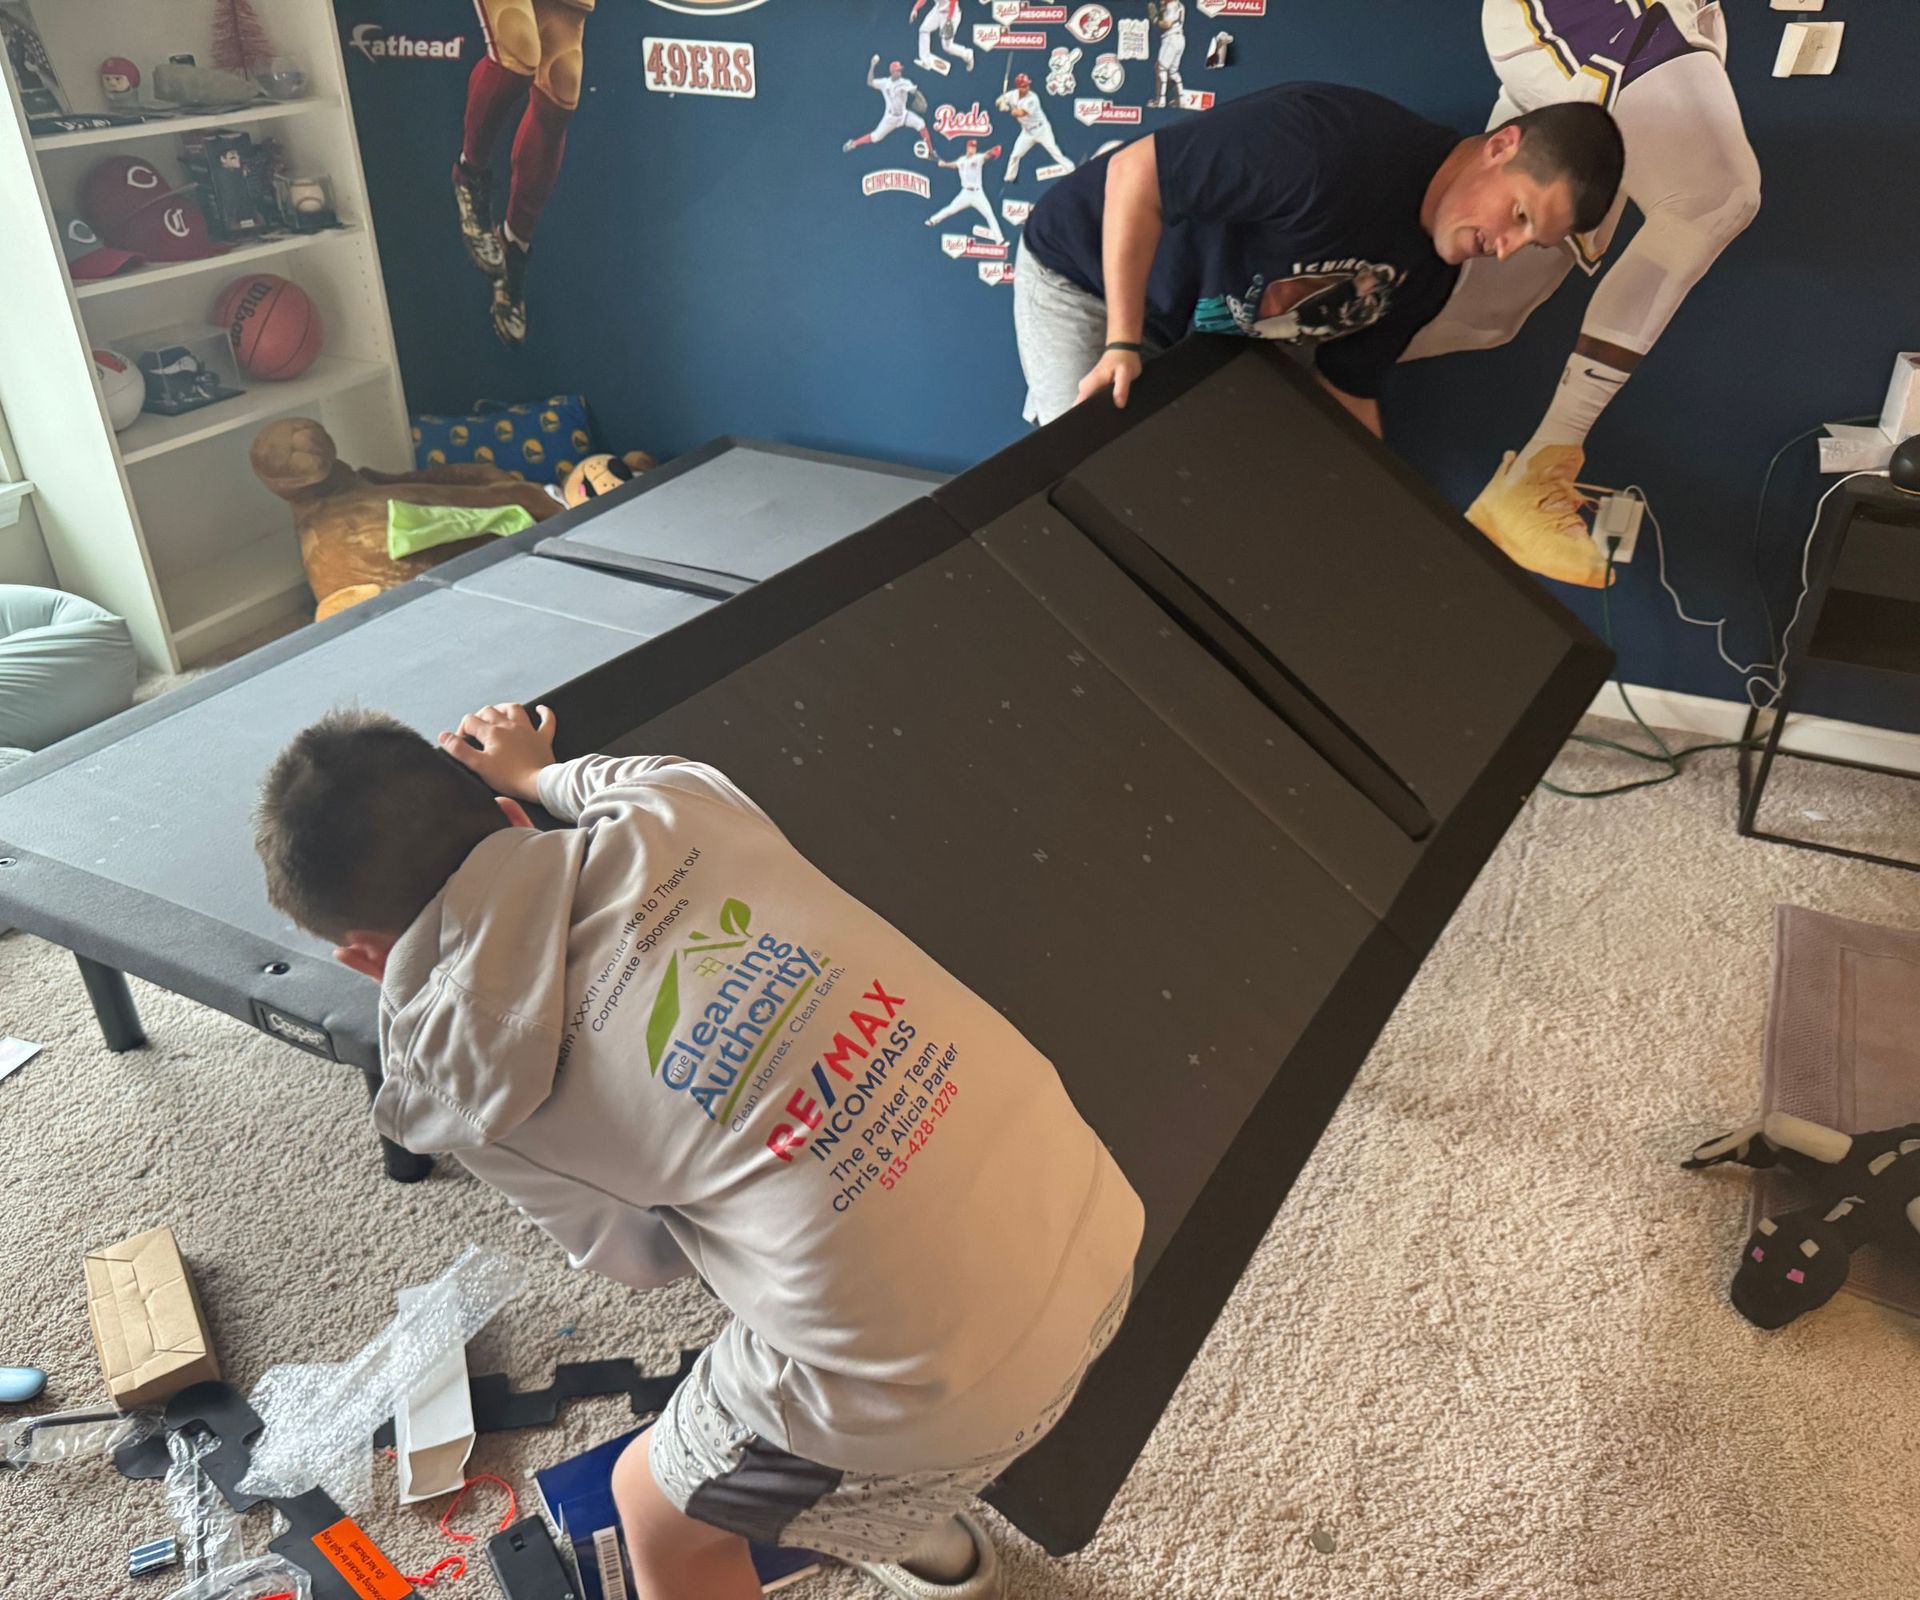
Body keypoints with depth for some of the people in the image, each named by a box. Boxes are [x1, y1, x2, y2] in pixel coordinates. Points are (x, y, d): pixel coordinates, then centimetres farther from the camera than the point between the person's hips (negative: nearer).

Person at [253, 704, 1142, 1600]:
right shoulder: (676, 807, -2)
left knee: (659, 1512, 27)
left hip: (932, 1384, -5)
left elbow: (642, 1255, 7)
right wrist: (535, 774, 42)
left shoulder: (443, 1062, -8)